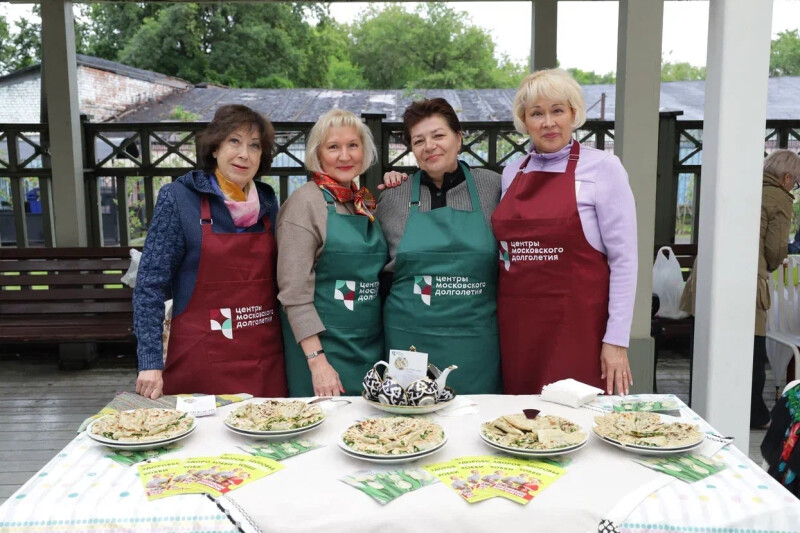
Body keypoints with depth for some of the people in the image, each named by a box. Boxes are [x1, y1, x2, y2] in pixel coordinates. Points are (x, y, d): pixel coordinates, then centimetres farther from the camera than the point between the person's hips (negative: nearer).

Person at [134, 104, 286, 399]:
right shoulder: (178, 198, -7)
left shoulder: (268, 201, 6)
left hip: (266, 359, 4)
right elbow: (150, 284, -8)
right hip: (200, 360, -3)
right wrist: (150, 363, -14)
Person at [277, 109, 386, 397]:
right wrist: (316, 361, -20)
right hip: (323, 346, -6)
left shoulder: (367, 202, 9)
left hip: (372, 347, 6)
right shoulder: (306, 202, -10)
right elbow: (294, 292, -15)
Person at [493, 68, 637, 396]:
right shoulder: (511, 172, 11)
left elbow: (623, 258, -6)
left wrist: (617, 339, -10)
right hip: (516, 326, 4)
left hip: (576, 326, -4)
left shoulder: (602, 168, -4)